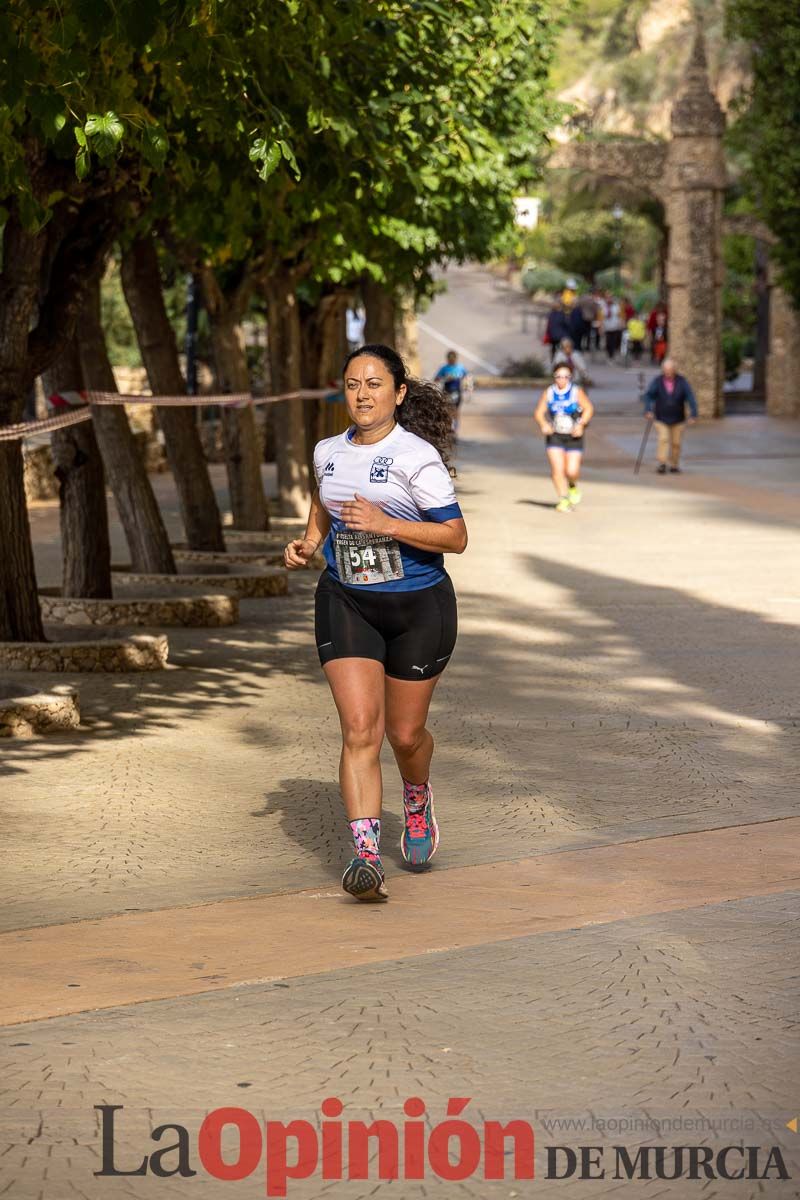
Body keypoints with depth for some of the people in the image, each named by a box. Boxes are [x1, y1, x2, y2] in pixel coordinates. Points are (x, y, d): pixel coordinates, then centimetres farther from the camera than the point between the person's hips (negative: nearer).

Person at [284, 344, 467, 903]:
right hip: (346, 604, 3)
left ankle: (418, 800, 45)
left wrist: (385, 524, -26)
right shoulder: (329, 452, 4)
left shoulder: (416, 457, -14)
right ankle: (368, 856, -17)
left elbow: (456, 536, -16)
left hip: (418, 608, -3)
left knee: (406, 734, 10)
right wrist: (308, 542, 6)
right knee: (360, 731, -12)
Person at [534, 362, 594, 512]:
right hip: (554, 436, 1)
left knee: (572, 471, -7)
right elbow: (539, 412, 0)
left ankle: (573, 487, 28)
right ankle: (563, 500, -4)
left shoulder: (577, 392, -4)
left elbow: (589, 408, -6)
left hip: (573, 437, -1)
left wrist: (581, 424, -22)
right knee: (557, 468, -13)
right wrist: (543, 425, -21)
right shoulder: (548, 393, 2)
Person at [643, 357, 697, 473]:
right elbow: (648, 396, -18)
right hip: (661, 419, -1)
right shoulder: (657, 381, -9)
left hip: (678, 420, 1)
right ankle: (662, 464, -16)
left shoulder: (682, 382, -8)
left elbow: (690, 398, -14)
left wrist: (693, 415, -26)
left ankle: (674, 465, 19)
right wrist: (648, 410, -35)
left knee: (676, 443, 5)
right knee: (663, 440, -17)